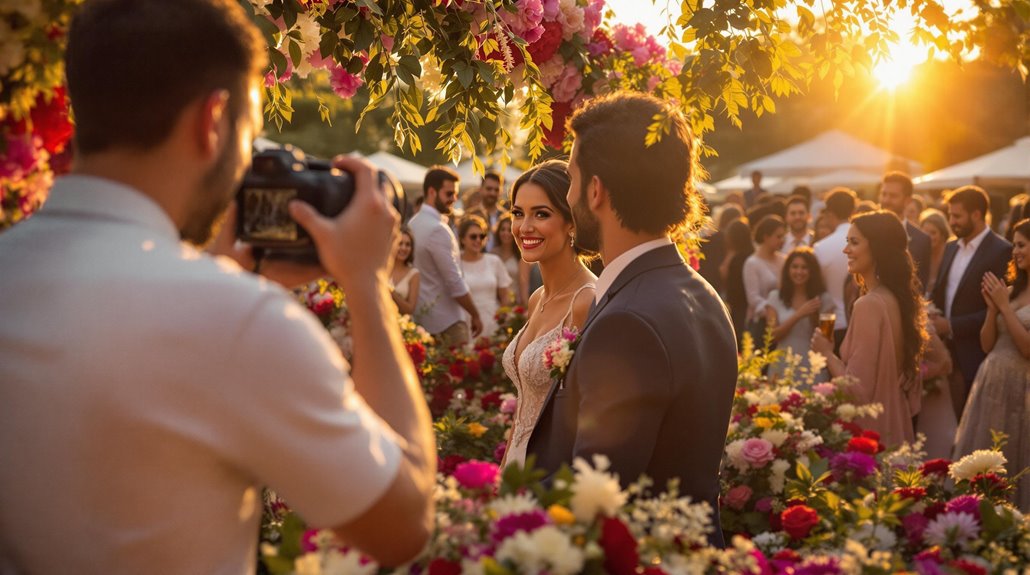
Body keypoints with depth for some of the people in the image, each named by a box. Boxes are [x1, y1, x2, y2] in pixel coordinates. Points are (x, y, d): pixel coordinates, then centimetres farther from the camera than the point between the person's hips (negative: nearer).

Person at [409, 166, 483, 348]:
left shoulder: (414, 223, 10)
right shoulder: (438, 229, -17)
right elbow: (454, 281, -17)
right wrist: (475, 315, -8)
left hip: (422, 316, 9)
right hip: (445, 320, -9)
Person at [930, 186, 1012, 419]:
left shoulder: (1001, 251, -12)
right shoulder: (951, 248, 12)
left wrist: (952, 327, -17)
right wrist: (934, 317, 1)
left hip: (978, 355, -6)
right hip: (951, 351, 6)